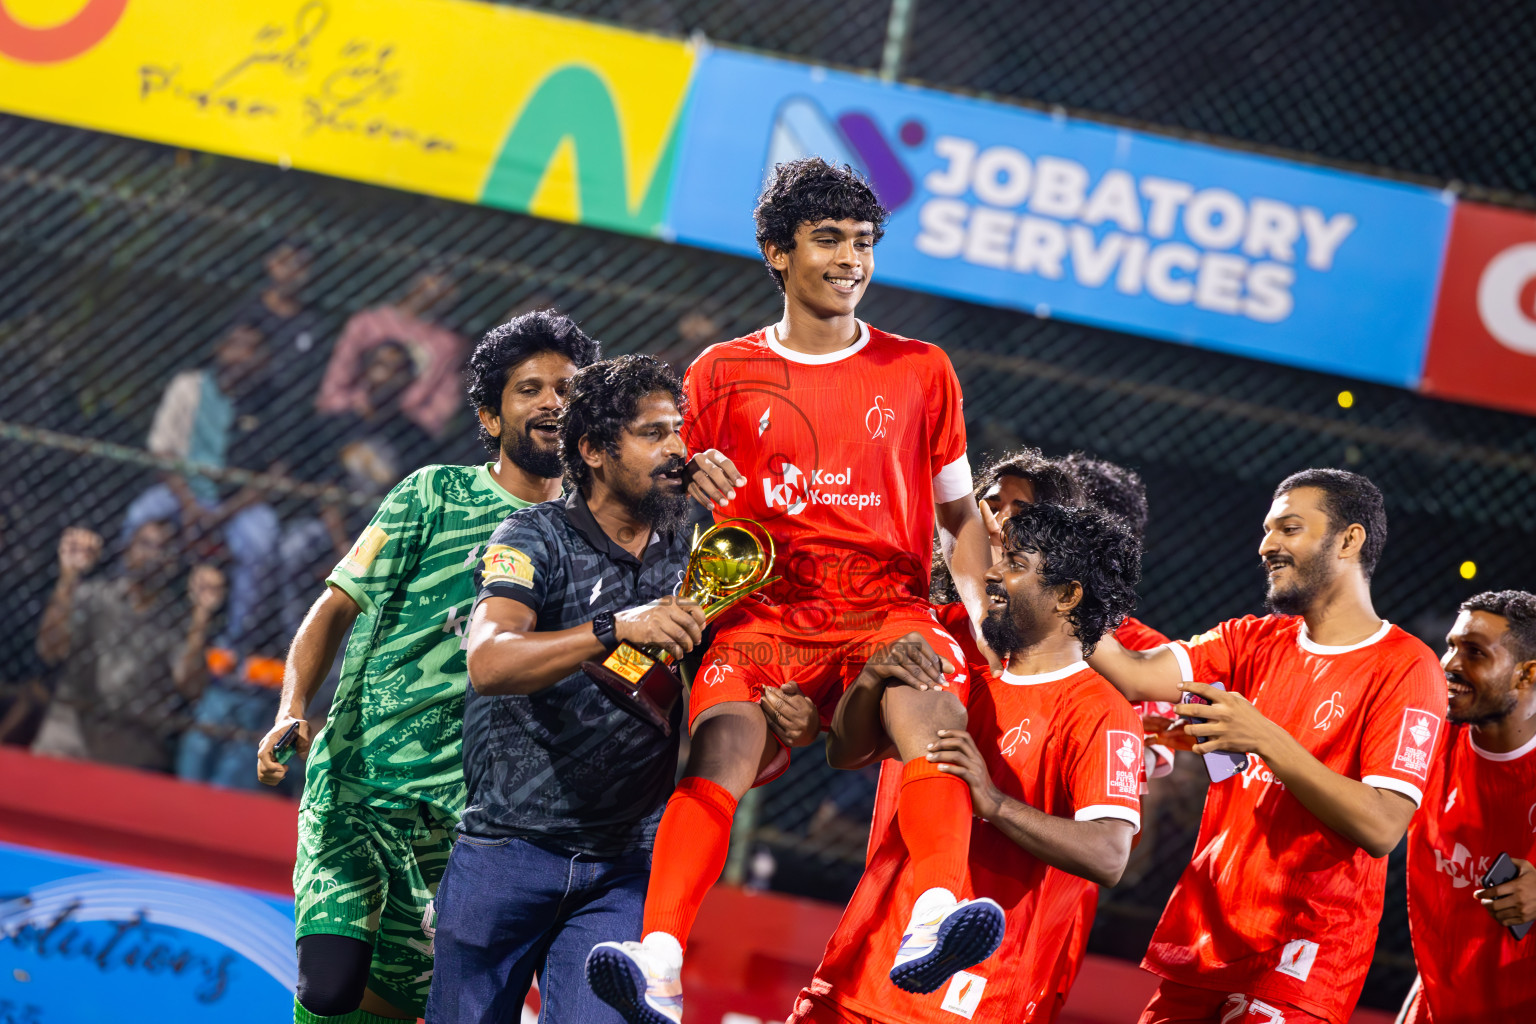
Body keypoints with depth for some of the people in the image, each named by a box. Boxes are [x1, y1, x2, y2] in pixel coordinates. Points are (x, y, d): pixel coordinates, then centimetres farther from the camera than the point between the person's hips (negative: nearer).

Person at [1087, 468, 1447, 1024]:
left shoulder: (1405, 667, -7)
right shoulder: (1254, 641, 14)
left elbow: (1380, 826, -18)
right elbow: (1136, 676, -1)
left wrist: (1265, 741, -22)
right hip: (1201, 939, 6)